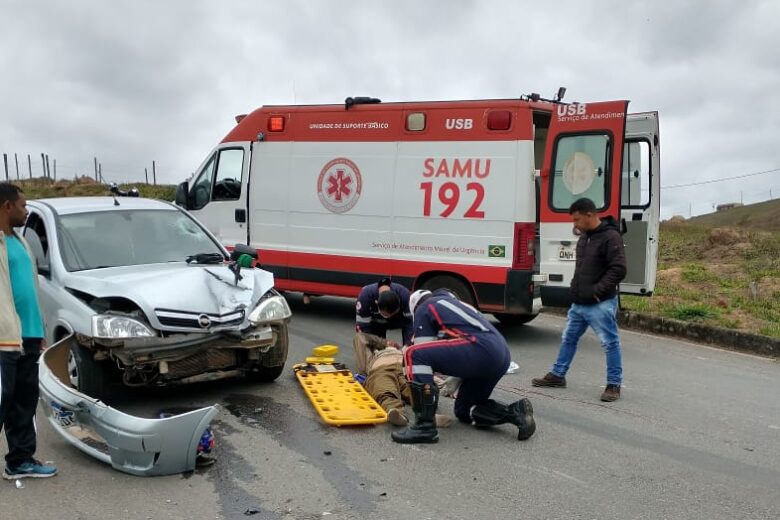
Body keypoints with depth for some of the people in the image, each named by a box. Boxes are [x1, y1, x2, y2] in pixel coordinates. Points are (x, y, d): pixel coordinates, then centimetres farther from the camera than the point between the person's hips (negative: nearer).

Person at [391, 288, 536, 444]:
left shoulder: (424, 308, 13)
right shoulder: (456, 303, 35)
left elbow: (422, 353, 8)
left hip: (481, 349, -8)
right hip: (502, 356, 8)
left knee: (414, 354, -6)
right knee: (464, 411, 24)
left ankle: (425, 426, -11)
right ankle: (514, 412, 6)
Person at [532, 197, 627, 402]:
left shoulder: (610, 237, -15)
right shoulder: (584, 236, 12)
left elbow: (618, 270, -21)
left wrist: (597, 291, -20)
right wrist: (576, 288, 13)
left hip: (600, 304, -9)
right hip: (578, 303, 9)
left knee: (610, 343, 1)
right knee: (568, 339, 16)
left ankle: (614, 384, 10)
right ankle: (557, 375, 28)